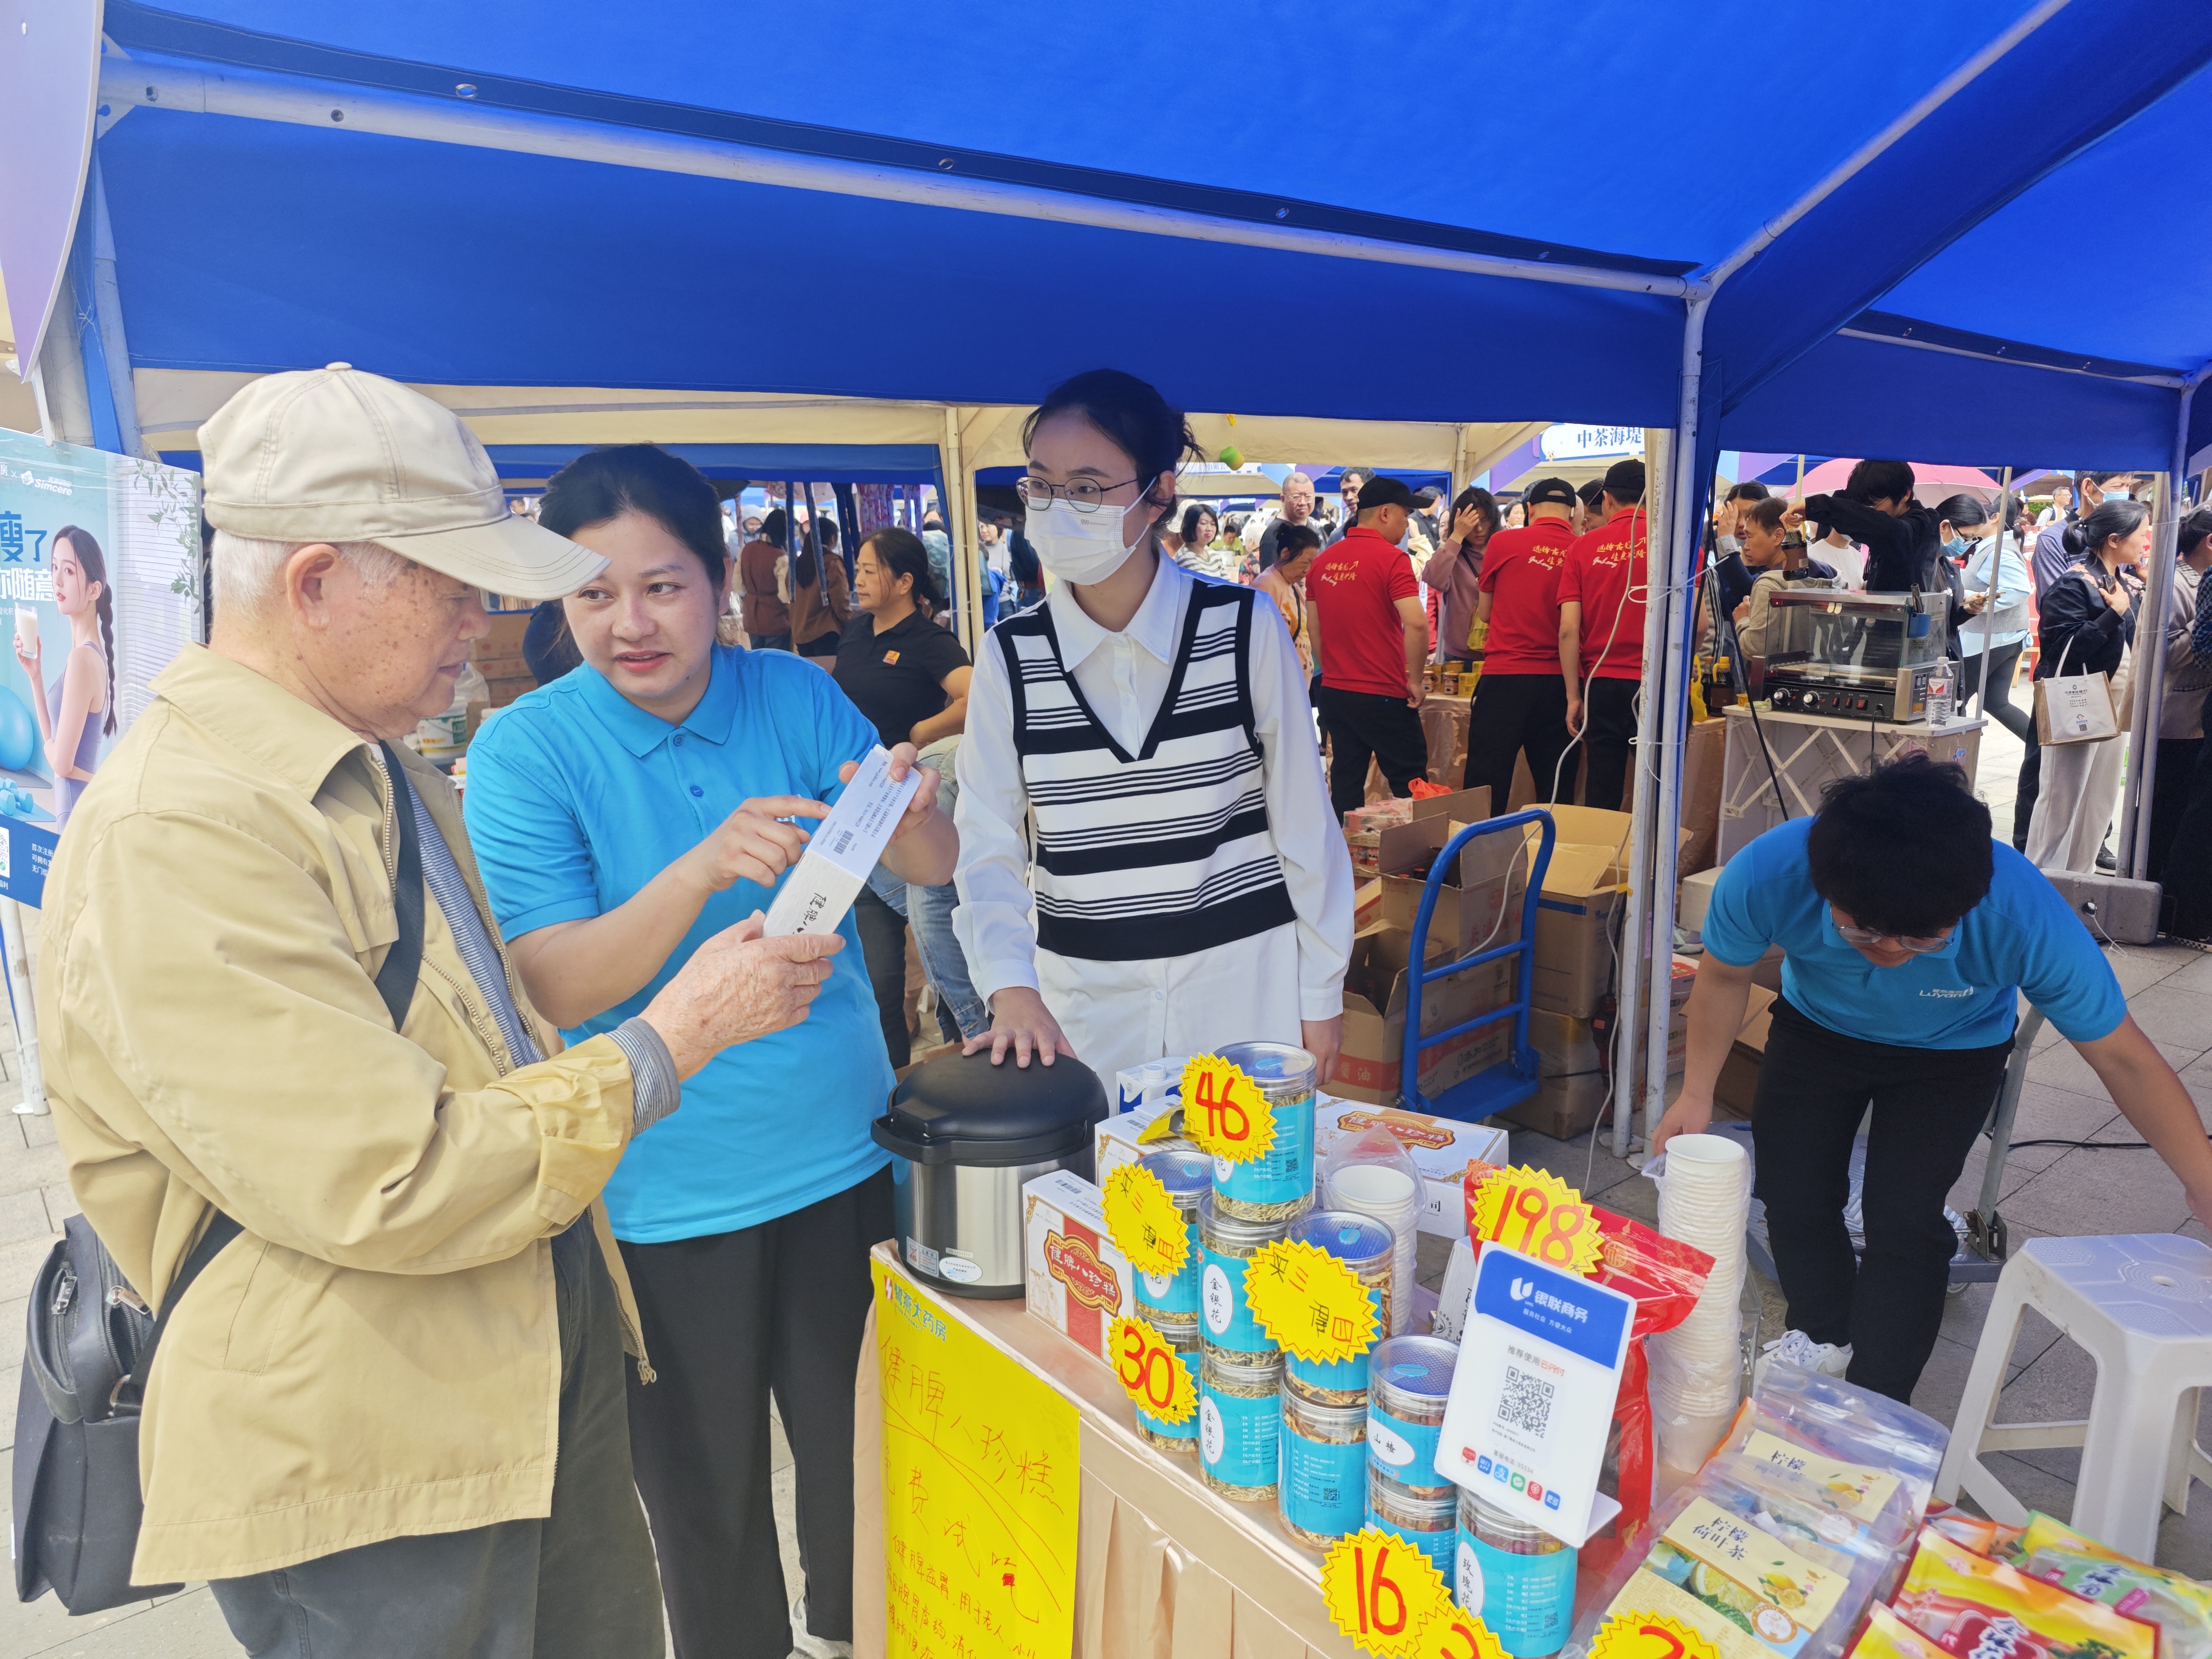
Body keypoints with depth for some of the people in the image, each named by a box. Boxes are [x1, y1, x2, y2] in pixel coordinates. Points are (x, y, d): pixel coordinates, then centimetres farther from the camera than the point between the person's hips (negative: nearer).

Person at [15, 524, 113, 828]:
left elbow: (61, 761, -17)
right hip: (80, 802, 9)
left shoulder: (82, 659, -18)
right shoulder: (91, 652, 9)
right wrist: (35, 675, 10)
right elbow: (54, 741, 15)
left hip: (78, 805, -9)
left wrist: (49, 745, 5)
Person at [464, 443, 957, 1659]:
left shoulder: (795, 697, -3)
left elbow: (936, 870, -4)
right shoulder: (525, 751, -11)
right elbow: (555, 987, -18)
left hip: (842, 1154, 3)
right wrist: (705, 867, -33)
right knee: (701, 1485, 15)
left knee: (865, 1453, 19)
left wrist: (903, 814, -27)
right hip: (666, 1191, -2)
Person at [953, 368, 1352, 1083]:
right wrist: (1012, 989, -22)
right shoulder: (1011, 656, -3)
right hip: (1082, 991, 1)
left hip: (1244, 974, -1)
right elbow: (987, 846, -6)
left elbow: (1304, 823, -1)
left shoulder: (1245, 628, -7)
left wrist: (1322, 991, 1)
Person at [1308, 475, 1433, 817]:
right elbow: (1416, 624, -22)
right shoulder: (1391, 558, -12)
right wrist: (1416, 680, -10)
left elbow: (1313, 627, 14)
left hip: (1334, 691, 6)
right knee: (1410, 788, 5)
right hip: (1383, 696, -6)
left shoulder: (1324, 560, 8)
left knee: (1345, 786, 11)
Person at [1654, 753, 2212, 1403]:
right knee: (1792, 1195, 2)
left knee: (1905, 1221, -11)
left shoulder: (2027, 917, -40)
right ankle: (1822, 1344, 34)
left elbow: (2124, 1057, -24)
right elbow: (1725, 976, -14)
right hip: (1816, 1027, 2)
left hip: (1953, 1052, -1)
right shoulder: (1764, 876, -39)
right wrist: (1696, 1094, -12)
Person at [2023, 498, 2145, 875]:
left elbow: (2132, 641, 22)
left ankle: (2080, 873, 20)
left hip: (2116, 701, 8)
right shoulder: (2075, 583, -13)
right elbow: (2066, 646, -21)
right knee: (2064, 797, -3)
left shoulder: (2125, 583, 13)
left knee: (2102, 794, 11)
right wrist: (2114, 613, -20)